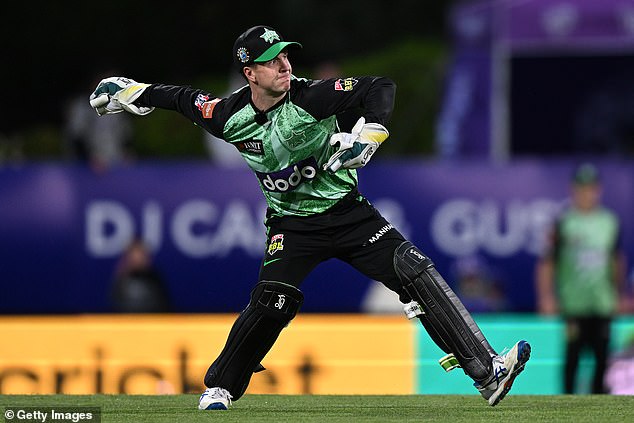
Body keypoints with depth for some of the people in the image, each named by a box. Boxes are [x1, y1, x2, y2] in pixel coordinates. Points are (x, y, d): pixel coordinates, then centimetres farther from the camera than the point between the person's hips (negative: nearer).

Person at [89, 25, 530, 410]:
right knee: (270, 304, -15)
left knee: (415, 273, -14)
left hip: (347, 211, -1)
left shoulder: (311, 97, -19)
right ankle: (220, 387, 8)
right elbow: (185, 99, 10)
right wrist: (136, 91, 17)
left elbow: (380, 88, -18)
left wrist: (367, 135, -31)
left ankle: (486, 370, -17)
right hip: (292, 225, 1)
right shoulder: (229, 116, -10)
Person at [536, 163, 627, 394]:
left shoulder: (610, 221, 10)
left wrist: (619, 294, 19)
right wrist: (546, 297, -8)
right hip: (573, 304, -3)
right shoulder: (564, 222, -2)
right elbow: (546, 264, -1)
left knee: (603, 359, 1)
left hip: (602, 303, 3)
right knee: (572, 358, -2)